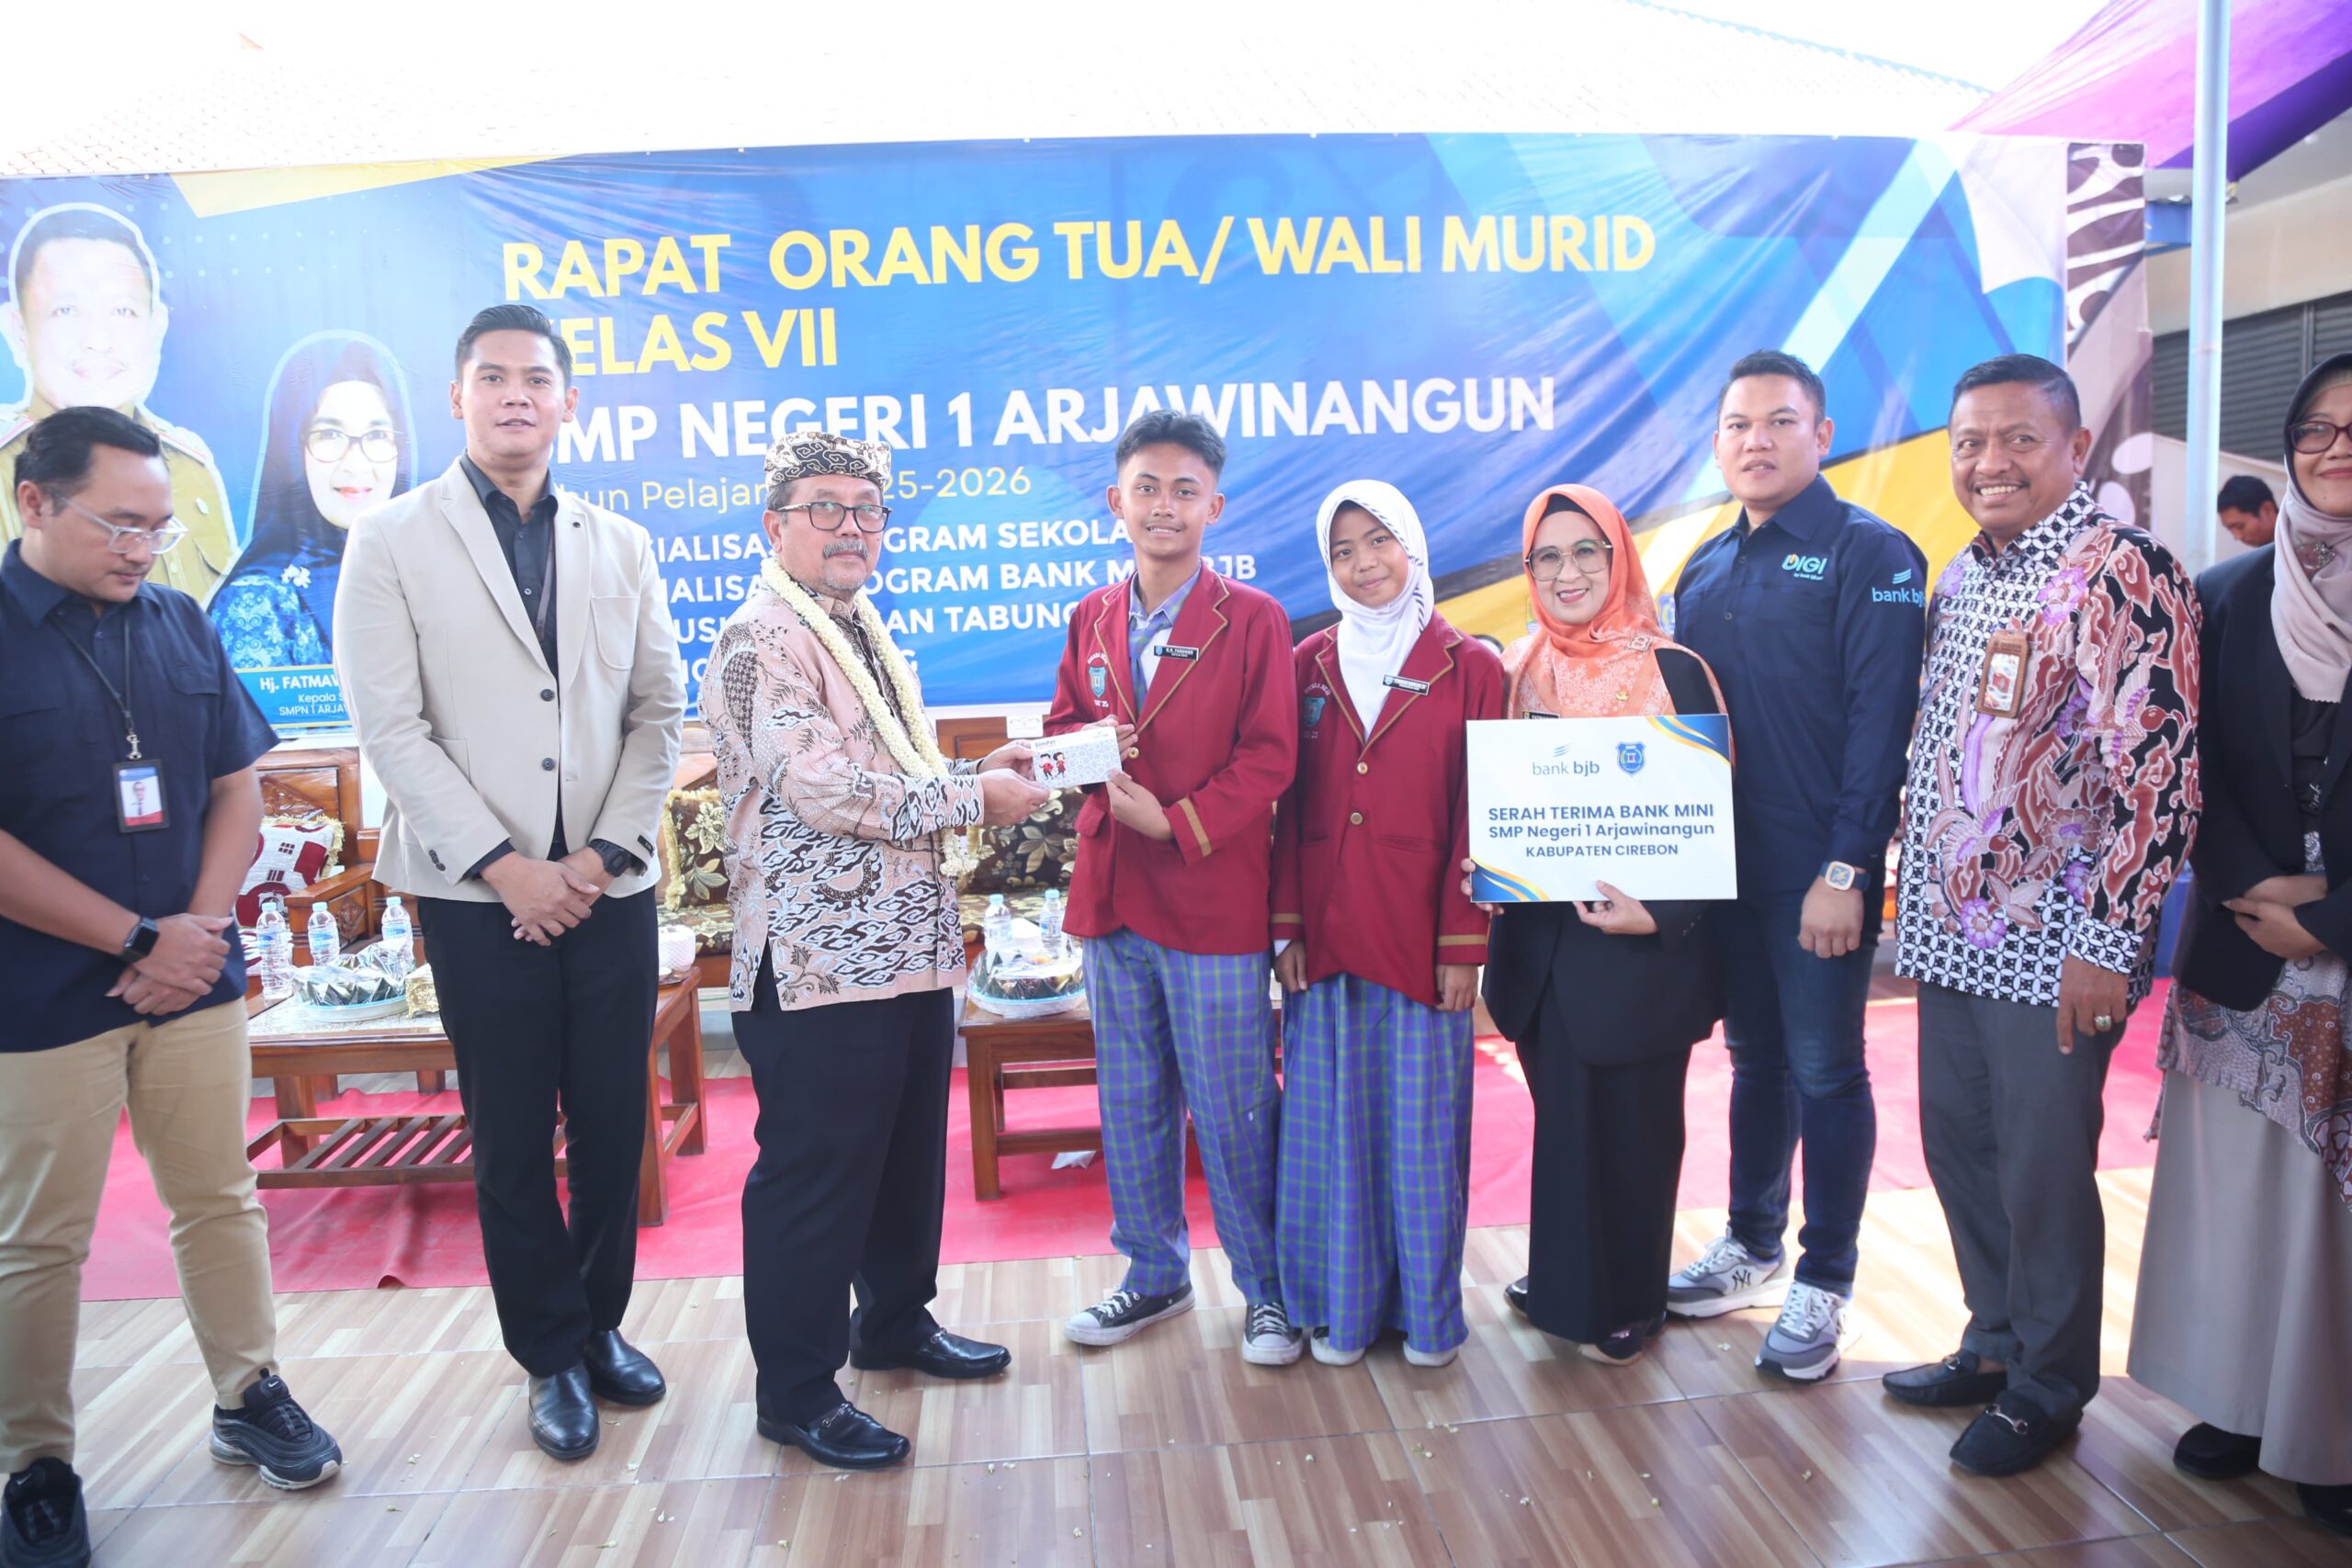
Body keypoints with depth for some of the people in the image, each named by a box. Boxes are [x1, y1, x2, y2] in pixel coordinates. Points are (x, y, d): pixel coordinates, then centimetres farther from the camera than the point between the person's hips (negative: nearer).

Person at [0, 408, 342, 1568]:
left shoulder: (178, 623, 6)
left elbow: (235, 784, 9)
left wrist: (199, 927, -4)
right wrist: (140, 937, -14)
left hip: (191, 982, 4)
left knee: (220, 1198, 14)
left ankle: (250, 1396, 29)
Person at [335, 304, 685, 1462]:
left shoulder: (621, 545, 10)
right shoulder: (392, 541, 1)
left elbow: (659, 708, 6)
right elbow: (389, 726, -6)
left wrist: (601, 853, -5)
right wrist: (504, 864, -12)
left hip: (608, 882, 3)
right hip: (477, 891, -2)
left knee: (613, 1122, 9)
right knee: (511, 1138, 7)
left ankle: (601, 1321, 28)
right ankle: (552, 1354, 23)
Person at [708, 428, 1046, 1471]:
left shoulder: (865, 635, 18)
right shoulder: (762, 641, -12)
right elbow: (820, 790, -23)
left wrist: (979, 770, 10)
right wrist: (974, 797, -15)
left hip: (909, 947, 9)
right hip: (821, 960, -9)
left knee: (909, 1153, 20)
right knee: (815, 1177, 2)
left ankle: (895, 1322, 39)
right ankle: (795, 1391, 17)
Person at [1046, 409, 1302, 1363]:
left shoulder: (1252, 620, -5)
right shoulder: (1091, 620, 9)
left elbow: (1269, 757, -9)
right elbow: (1061, 725, 16)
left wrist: (1177, 821, -18)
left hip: (1215, 901, -5)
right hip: (1112, 896, 5)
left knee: (1233, 1107, 4)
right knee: (1129, 1103, 16)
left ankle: (1268, 1289, 22)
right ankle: (1154, 1275, 33)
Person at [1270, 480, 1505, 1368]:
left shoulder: (1468, 668, 1)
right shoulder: (1309, 664, 7)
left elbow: (1477, 813, -2)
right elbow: (1286, 804, 6)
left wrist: (1463, 943, -8)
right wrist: (1285, 926, -1)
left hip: (1420, 933, -2)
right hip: (1325, 933, 2)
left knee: (1422, 1125, 6)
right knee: (1329, 1124, 7)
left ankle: (1426, 1310, 22)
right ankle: (1341, 1306, 22)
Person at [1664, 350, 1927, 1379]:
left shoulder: (1868, 554, -7)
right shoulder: (1706, 569, 13)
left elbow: (1881, 720, -14)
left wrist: (1846, 868, -19)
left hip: (1819, 871, -6)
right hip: (1724, 864, 6)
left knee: (1824, 1070, 4)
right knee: (1754, 1055, 16)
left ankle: (1825, 1284, 18)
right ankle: (1752, 1248, 31)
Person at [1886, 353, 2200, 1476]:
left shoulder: (2122, 573, -13)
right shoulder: (1958, 581, 12)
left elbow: (2159, 770, -18)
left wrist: (2108, 939, -19)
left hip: (2053, 942, -7)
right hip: (1953, 930, 8)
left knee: (2043, 1166, 4)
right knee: (1955, 1145, 16)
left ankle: (2048, 1386, 24)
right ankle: (1995, 1342, 35)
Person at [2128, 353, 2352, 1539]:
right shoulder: (2225, 599, 6)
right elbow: (2191, 775, 4)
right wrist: (2253, 888, -10)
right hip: (2240, 950, 2)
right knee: (2233, 1175, 8)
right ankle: (2236, 1400, 22)